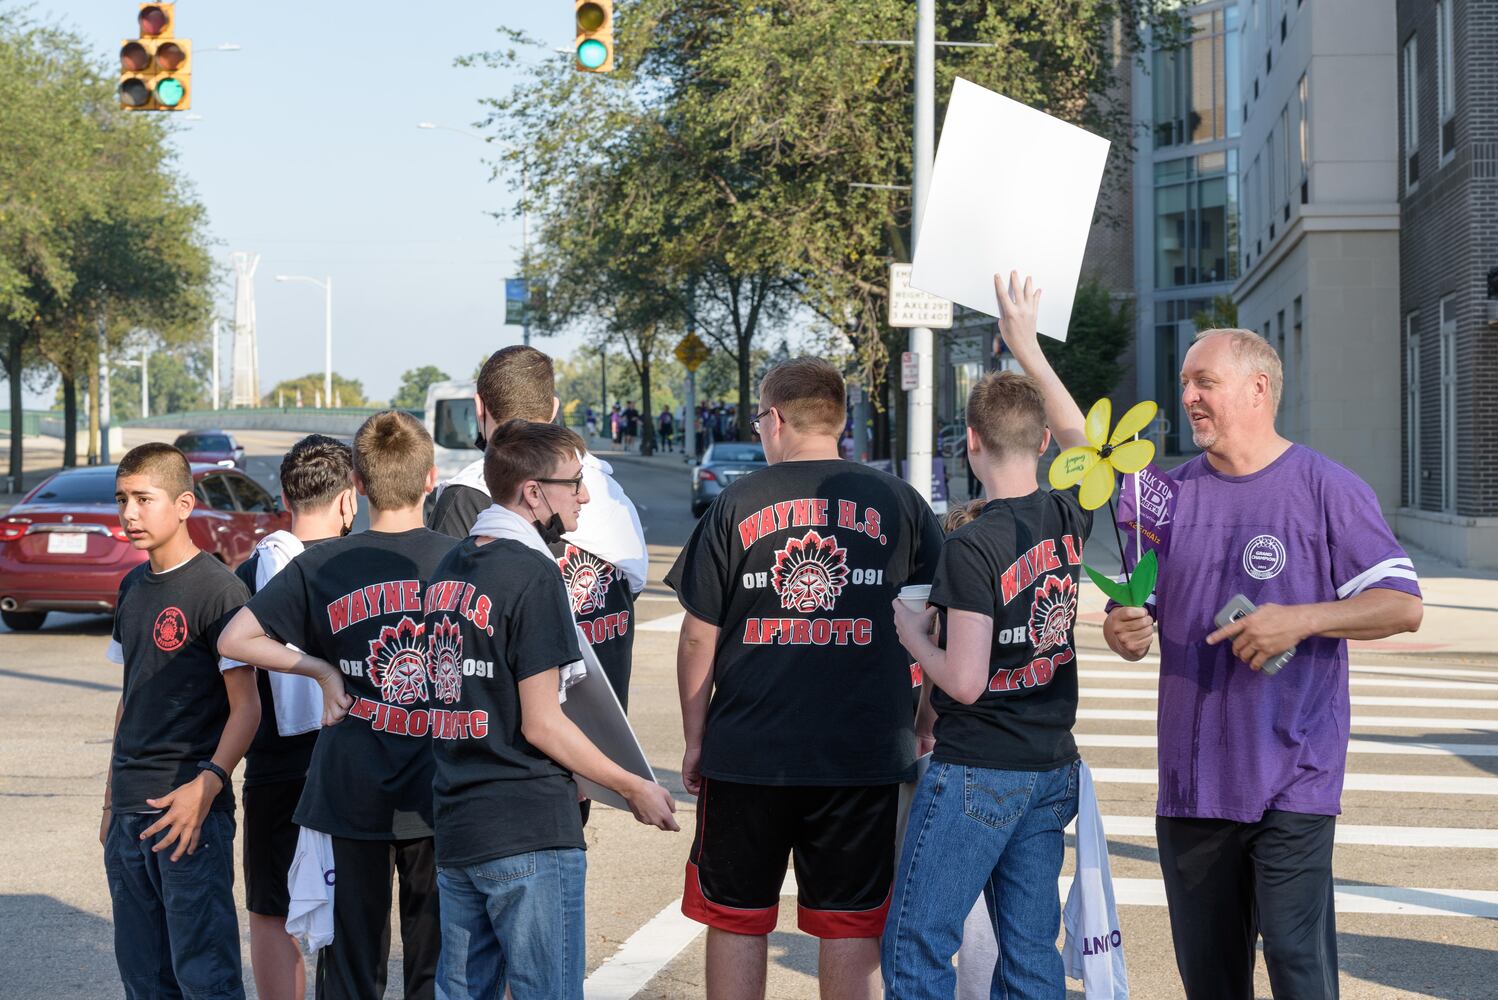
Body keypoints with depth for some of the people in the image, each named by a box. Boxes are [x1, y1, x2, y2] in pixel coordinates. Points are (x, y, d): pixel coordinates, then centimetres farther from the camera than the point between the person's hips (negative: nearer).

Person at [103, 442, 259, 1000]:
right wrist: (112, 799, 19)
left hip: (190, 810, -8)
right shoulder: (132, 588, 14)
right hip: (130, 815, 8)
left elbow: (246, 706, -13)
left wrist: (206, 785, -26)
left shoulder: (216, 589, -10)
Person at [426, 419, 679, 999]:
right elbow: (541, 724, -14)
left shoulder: (447, 570, 11)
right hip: (528, 836, -8)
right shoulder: (532, 574, -13)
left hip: (453, 828, 8)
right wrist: (635, 789, -4)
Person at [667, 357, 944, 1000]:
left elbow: (698, 637, -1)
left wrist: (694, 741, 9)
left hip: (747, 754, -1)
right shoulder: (899, 504, 2)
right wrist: (924, 731, 16)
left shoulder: (736, 506, -1)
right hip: (864, 755, 1)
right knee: (850, 923, 8)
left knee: (735, 921, 11)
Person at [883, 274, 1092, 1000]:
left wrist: (913, 635, -1)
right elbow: (1083, 440, 24)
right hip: (1052, 768, 7)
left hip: (977, 771, -7)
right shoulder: (1068, 519, 2)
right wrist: (1027, 347, 28)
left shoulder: (973, 547, -18)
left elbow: (965, 682, -19)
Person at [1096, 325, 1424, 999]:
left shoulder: (1327, 489, -3)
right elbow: (1139, 614, 17)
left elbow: (1403, 606, -5)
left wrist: (1302, 620, -18)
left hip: (1292, 781, -5)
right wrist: (1123, 633, -7)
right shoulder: (1169, 493, 10)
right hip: (1191, 783, 5)